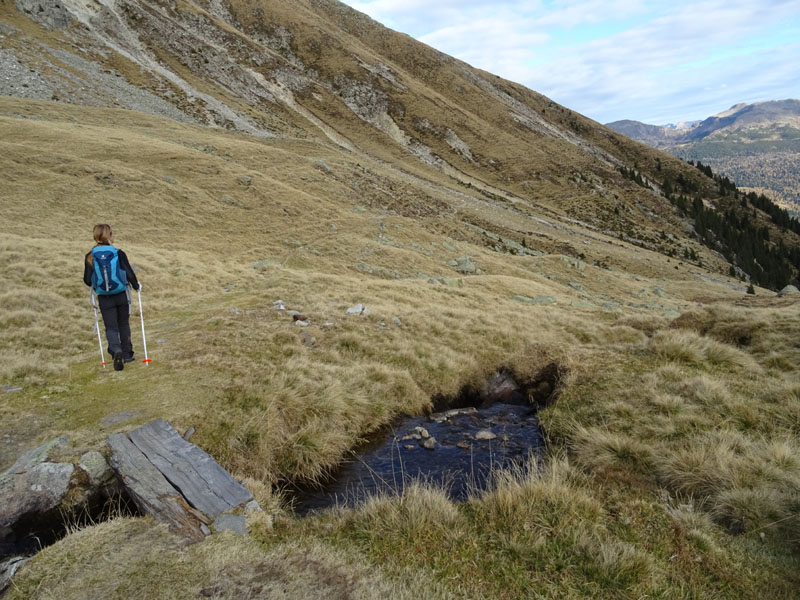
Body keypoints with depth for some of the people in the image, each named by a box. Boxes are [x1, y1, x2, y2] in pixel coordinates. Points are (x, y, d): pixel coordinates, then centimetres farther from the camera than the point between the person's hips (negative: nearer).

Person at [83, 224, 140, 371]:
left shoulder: (90, 257, -5)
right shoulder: (119, 253, -10)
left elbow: (88, 280, -2)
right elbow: (129, 274, -9)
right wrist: (136, 285, 10)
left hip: (104, 298, 0)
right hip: (121, 295, 0)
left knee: (111, 328, 7)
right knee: (124, 324, 18)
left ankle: (116, 351, -18)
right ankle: (127, 354, 25)